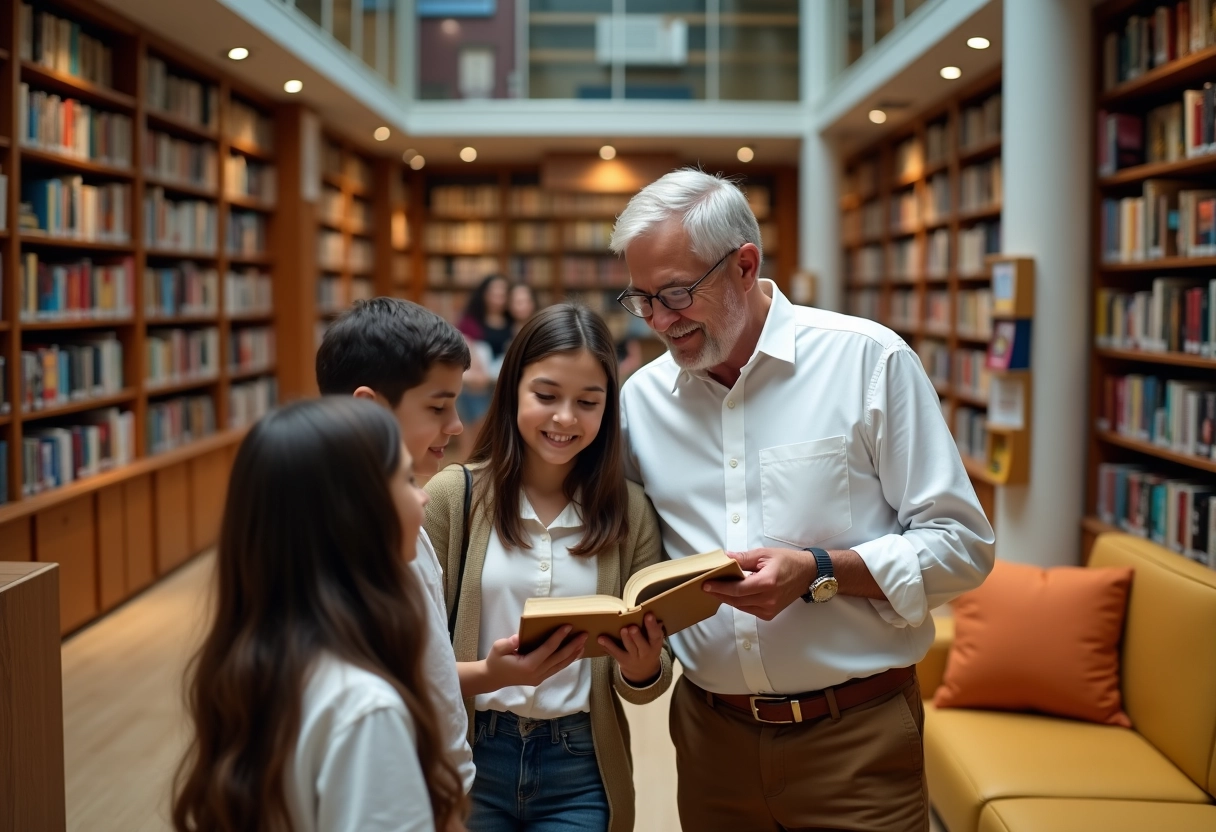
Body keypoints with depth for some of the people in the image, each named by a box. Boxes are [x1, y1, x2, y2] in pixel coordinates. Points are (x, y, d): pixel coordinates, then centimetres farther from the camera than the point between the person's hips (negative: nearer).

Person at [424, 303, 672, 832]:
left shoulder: (629, 510, -3)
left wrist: (643, 670, -21)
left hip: (581, 769, 2)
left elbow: (643, 685, 1)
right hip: (470, 761, -1)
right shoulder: (452, 495, -9)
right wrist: (489, 675, -25)